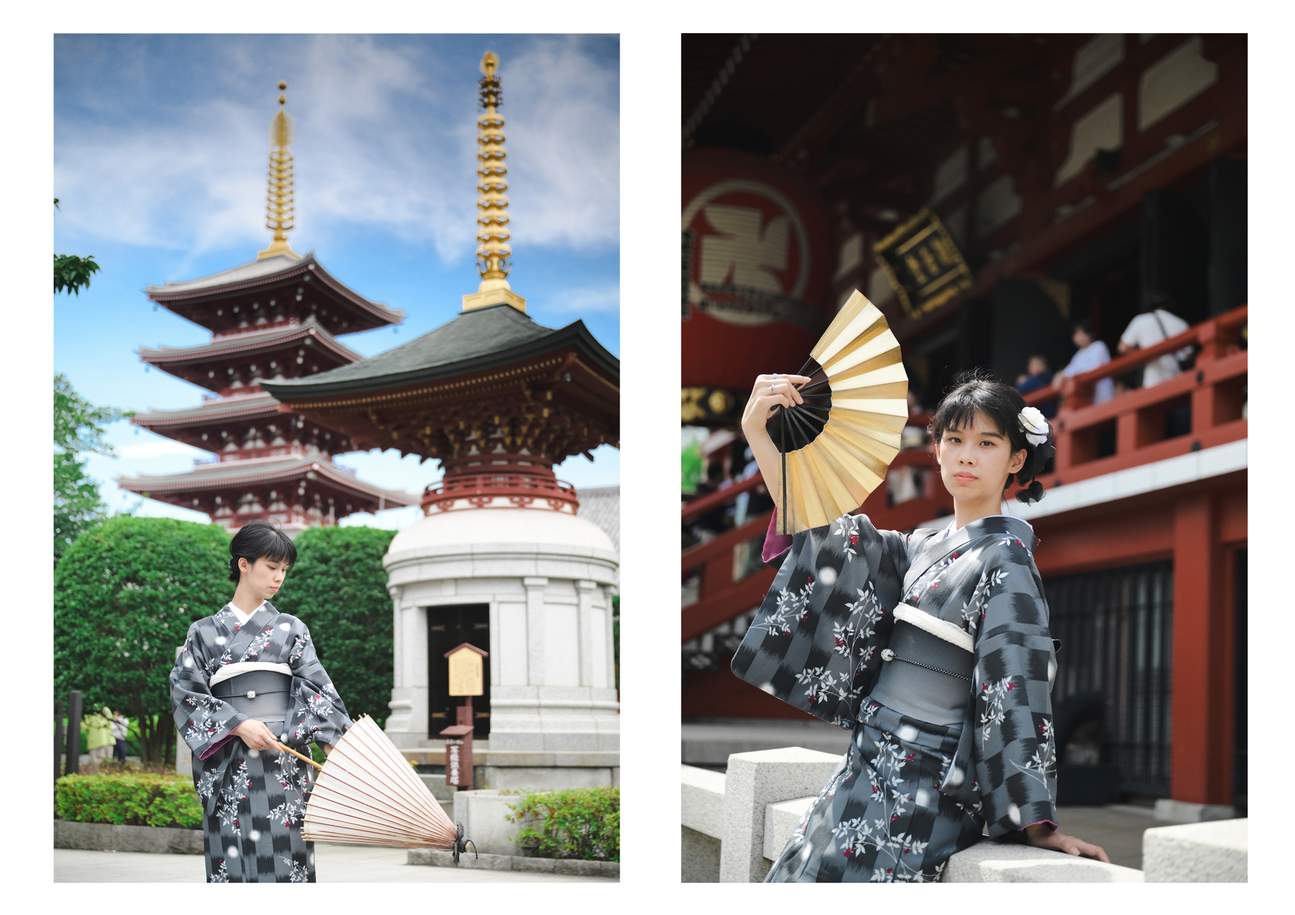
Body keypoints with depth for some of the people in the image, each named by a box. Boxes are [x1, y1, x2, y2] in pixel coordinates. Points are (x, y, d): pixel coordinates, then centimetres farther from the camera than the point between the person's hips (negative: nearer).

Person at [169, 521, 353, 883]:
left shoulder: (291, 629, 11)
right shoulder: (205, 632, 9)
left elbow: (315, 689, 2)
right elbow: (186, 693, 2)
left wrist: (339, 746, -12)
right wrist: (238, 725, -12)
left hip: (284, 761, 0)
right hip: (228, 764, 0)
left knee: (284, 854, -6)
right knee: (232, 856, -2)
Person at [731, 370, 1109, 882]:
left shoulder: (1005, 557, -9)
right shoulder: (922, 549, 13)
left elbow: (1015, 682, -15)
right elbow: (823, 529, 7)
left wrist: (1036, 823, -19)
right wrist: (757, 433, -5)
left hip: (920, 783, -7)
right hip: (869, 762, 7)